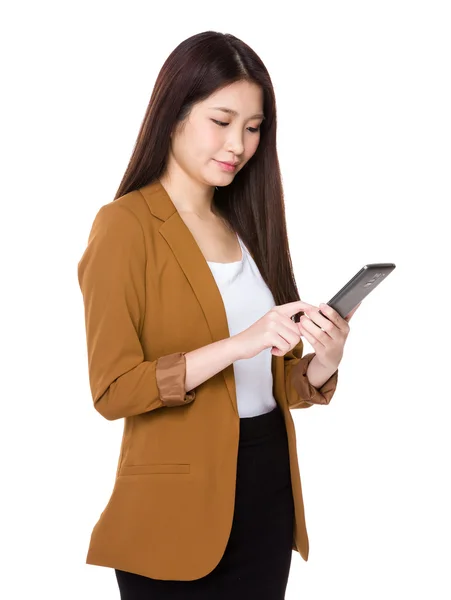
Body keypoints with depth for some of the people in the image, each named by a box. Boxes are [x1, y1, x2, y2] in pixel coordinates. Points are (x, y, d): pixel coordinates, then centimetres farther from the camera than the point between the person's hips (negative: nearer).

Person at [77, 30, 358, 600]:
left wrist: (323, 361, -10)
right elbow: (112, 389, -16)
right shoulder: (126, 225, -9)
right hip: (179, 500, -6)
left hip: (268, 488, 6)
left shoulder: (247, 226, 11)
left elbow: (275, 382, 11)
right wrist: (237, 344, -24)